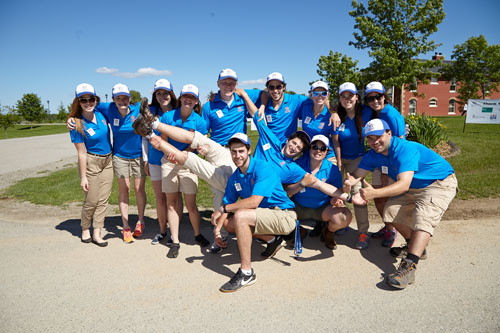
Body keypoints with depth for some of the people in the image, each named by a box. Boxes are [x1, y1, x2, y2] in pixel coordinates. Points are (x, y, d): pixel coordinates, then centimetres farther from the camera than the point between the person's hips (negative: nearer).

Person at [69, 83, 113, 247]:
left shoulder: (101, 112, -3)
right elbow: (81, 152, -14)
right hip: (91, 163, -5)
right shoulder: (77, 124, -15)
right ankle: (85, 229, 28)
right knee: (91, 201, 3)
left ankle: (97, 233, 15)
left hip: (107, 161, 5)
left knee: (103, 199, 6)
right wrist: (83, 177, -12)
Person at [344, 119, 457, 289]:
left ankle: (409, 266, -37)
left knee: (423, 217, -28)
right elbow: (357, 174, -10)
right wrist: (348, 183, -35)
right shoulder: (374, 154, -6)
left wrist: (374, 193, -57)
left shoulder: (405, 150, -32)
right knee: (391, 210, 0)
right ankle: (416, 246, 19)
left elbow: (404, 184, -43)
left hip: (441, 183, -8)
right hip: (415, 187, 9)